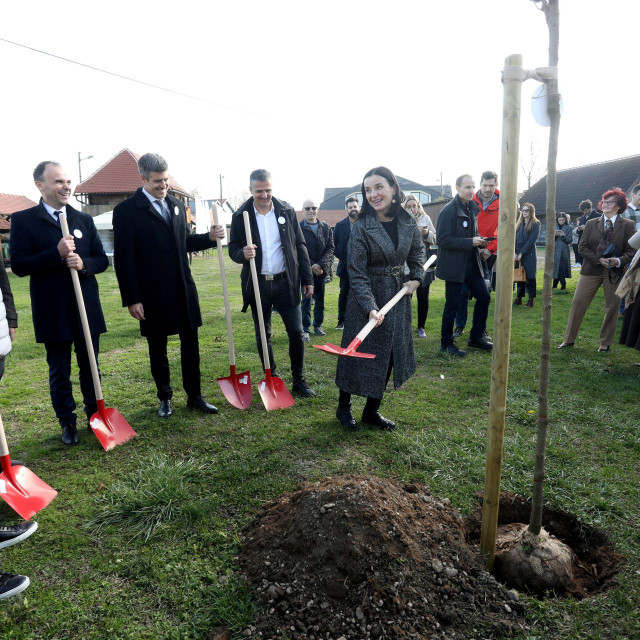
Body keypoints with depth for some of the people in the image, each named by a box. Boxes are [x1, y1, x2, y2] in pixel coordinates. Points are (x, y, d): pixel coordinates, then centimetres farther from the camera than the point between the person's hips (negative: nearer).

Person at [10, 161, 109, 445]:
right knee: (59, 371, 9)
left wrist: (83, 263, -16)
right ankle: (67, 423, 24)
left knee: (90, 367, 14)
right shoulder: (23, 220, -4)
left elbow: (102, 259, 6)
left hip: (87, 307, 3)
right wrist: (56, 253, -23)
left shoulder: (84, 219, 7)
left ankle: (95, 415, 30)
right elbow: (18, 265, -11)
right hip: (52, 311, -3)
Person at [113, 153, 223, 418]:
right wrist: (132, 299, -12)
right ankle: (165, 398, 27)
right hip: (152, 294, -4)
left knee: (190, 343, 9)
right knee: (157, 348, 10)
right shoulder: (126, 210, -8)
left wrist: (209, 237, 0)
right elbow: (123, 258, -10)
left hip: (184, 289, 5)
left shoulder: (177, 205, 10)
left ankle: (195, 397, 21)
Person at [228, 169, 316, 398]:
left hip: (286, 282, 0)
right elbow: (233, 249, 1)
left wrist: (307, 279, 2)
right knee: (263, 336, 10)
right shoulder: (241, 216, -2)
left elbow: (300, 246, 5)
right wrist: (242, 253, -24)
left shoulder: (287, 211, 1)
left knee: (296, 333, 1)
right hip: (258, 284, 0)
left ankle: (298, 381, 17)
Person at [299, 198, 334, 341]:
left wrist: (321, 265, -13)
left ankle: (318, 325, 24)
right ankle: (305, 329, 4)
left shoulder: (326, 227, 5)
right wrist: (311, 266, -14)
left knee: (320, 300, 11)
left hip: (322, 270, 3)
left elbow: (330, 248, 0)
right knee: (307, 300, -3)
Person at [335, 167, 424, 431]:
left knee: (390, 354, 11)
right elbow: (357, 274, -19)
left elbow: (417, 251, 18)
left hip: (398, 296, 5)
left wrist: (416, 278, 2)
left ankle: (372, 410, 28)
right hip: (366, 298, -5)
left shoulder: (408, 223, -2)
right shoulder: (361, 228, -17)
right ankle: (343, 407, 27)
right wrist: (371, 307, -29)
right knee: (359, 353, 4)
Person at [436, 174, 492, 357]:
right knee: (452, 304, 1)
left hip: (472, 263, 8)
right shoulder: (449, 210, -14)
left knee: (484, 297, 10)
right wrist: (470, 242, -22)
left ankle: (476, 337, 26)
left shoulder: (473, 207, 10)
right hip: (454, 265, -8)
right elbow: (442, 239, -20)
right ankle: (446, 343, 16)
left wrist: (479, 241, 0)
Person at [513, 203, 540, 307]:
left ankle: (531, 300, 3)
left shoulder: (535, 224, -3)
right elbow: (515, 238, 7)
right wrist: (515, 253, -5)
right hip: (518, 254, 5)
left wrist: (521, 253, -14)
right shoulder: (519, 223, 12)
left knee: (529, 276, -1)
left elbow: (531, 240, -11)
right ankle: (519, 298, 12)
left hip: (529, 254, -5)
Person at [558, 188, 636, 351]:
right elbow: (582, 247, 2)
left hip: (615, 271, -1)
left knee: (612, 308, 5)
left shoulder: (627, 225, 3)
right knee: (577, 303, -3)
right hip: (592, 269, 1)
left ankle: (605, 343, 19)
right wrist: (598, 259, -12)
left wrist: (619, 261, -19)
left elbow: (631, 250, 0)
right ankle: (569, 340, 8)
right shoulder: (591, 224, 8)